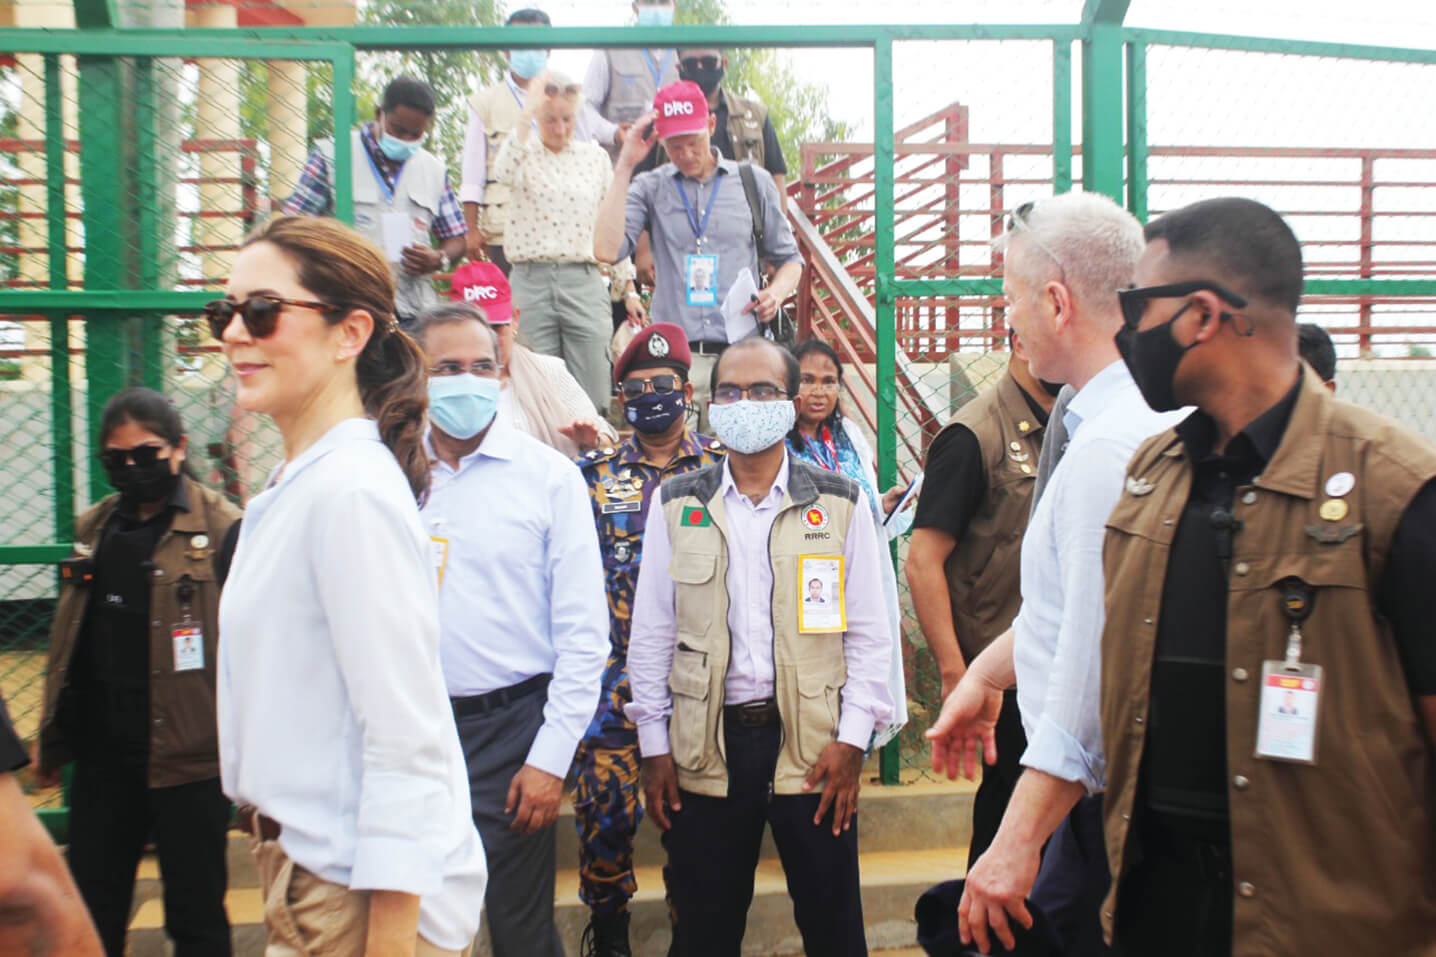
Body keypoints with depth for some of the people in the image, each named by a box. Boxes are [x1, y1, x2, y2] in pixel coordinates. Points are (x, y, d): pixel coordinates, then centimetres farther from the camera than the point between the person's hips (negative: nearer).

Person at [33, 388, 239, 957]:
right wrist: (54, 738, 17)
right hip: (102, 753, 6)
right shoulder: (94, 529, 9)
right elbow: (68, 643, 16)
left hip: (187, 754, -6)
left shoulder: (221, 530, -10)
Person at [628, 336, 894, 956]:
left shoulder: (840, 503, 0)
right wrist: (654, 748, 3)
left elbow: (868, 633, 2)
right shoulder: (675, 505, 2)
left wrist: (852, 740, -4)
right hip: (704, 748, 1)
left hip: (813, 746, -1)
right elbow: (651, 636, 5)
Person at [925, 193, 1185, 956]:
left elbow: (1098, 661, -28)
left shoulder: (1111, 449, -25)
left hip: (1106, 804, -10)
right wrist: (986, 672, 24)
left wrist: (1020, 839, -25)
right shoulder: (1151, 421, 9)